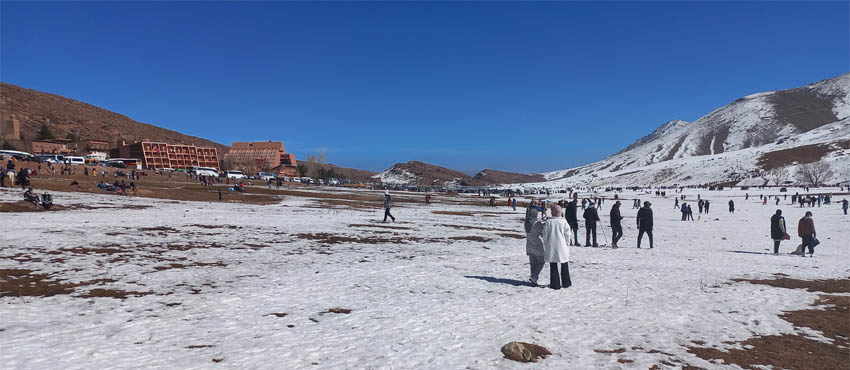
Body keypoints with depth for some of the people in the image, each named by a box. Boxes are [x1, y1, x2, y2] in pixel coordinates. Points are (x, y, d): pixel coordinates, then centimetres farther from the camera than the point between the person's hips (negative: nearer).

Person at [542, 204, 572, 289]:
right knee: (564, 265, 16)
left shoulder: (548, 221, -6)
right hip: (562, 246, 0)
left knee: (553, 266, 7)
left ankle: (555, 284, 9)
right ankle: (566, 282, 23)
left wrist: (546, 246, 9)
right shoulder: (563, 221, -6)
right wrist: (566, 242, 16)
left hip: (551, 247, 0)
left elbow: (545, 235, -2)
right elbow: (567, 234, 0)